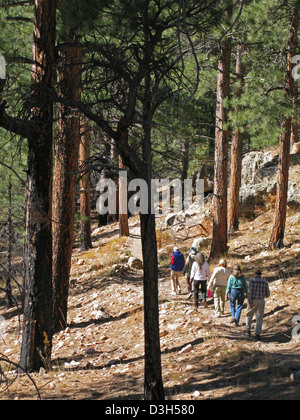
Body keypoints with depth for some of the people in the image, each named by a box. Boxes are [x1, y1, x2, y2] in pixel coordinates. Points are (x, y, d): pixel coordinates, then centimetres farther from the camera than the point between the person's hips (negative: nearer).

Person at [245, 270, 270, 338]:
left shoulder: (252, 281, -8)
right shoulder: (265, 282, 2)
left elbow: (250, 292, -16)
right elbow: (268, 294, 8)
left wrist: (250, 302, -15)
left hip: (253, 301, -2)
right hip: (261, 301, 2)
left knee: (249, 316, 18)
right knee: (259, 318, 4)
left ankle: (248, 330, 24)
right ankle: (257, 333, -1)